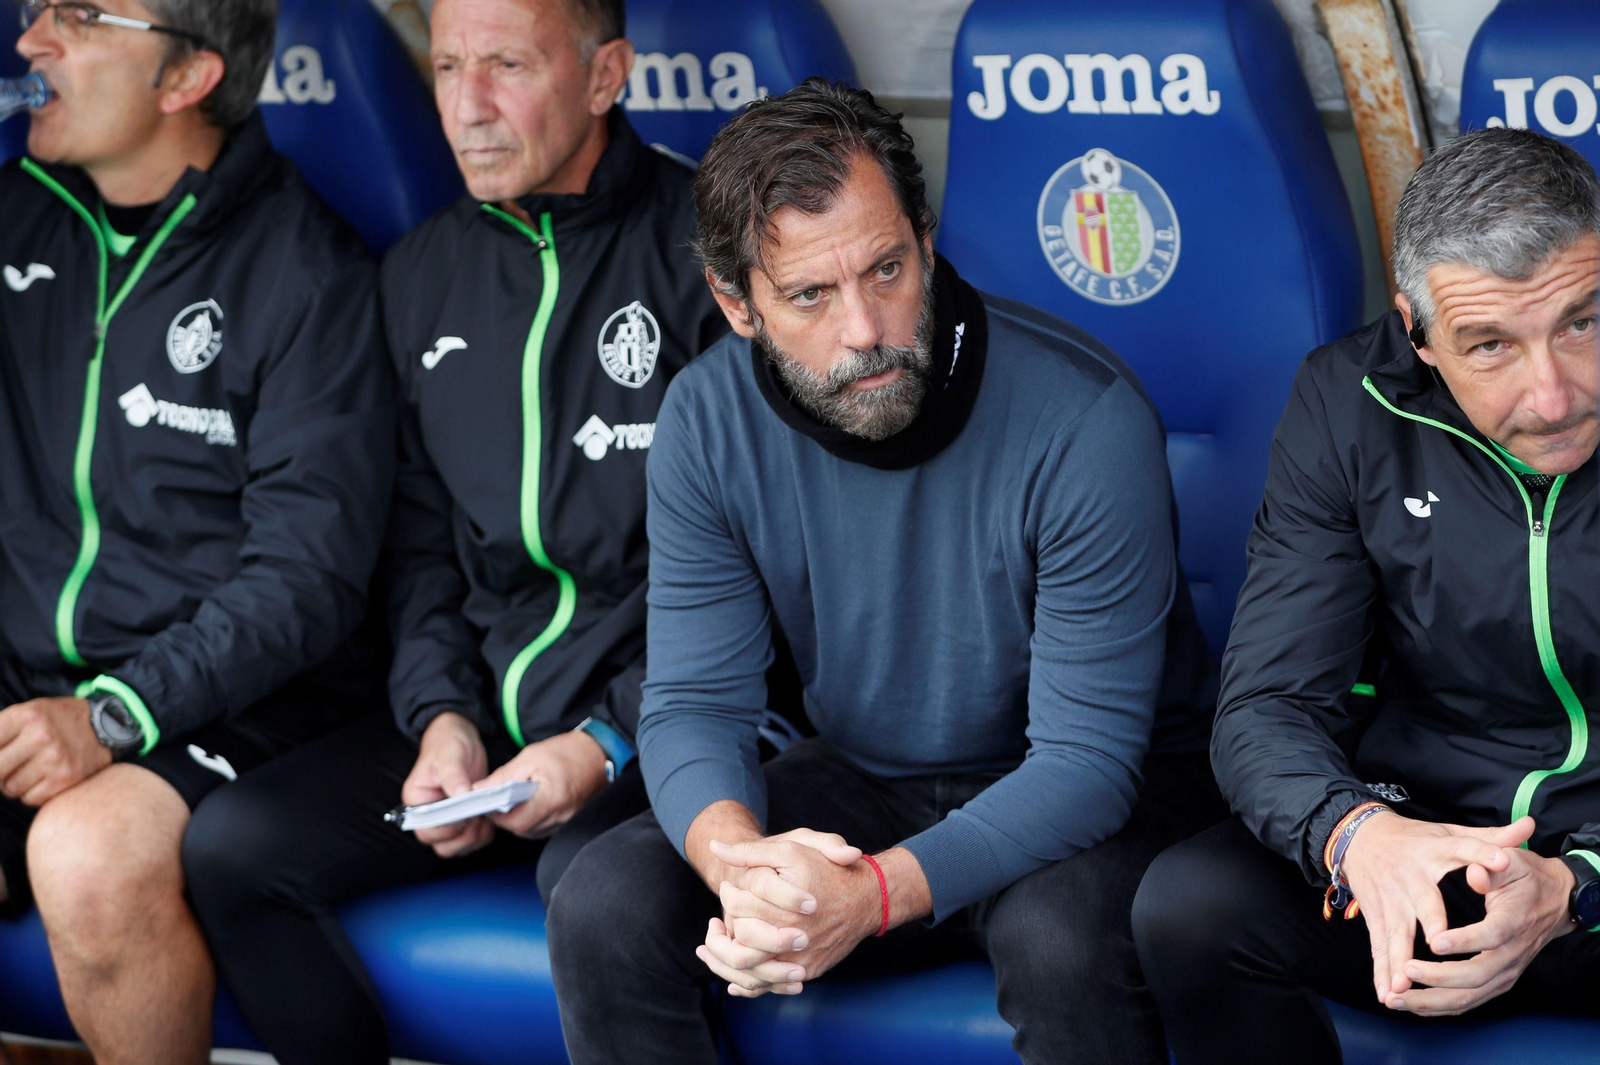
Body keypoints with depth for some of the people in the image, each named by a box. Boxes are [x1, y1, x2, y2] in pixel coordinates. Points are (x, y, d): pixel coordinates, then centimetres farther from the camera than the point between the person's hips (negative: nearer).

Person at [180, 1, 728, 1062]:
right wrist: (443, 714, 0)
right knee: (231, 845, -15)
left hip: (652, 722, -6)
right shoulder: (424, 271, 15)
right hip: (475, 706, 6)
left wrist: (610, 742, -15)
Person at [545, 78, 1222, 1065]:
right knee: (603, 908, -19)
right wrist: (736, 855, -34)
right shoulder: (708, 419, -11)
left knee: (1059, 939, -38)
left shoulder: (1087, 421, -25)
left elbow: (1086, 756, -24)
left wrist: (872, 894, -40)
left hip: (1098, 793, -4)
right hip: (861, 778, 4)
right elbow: (695, 701, -8)